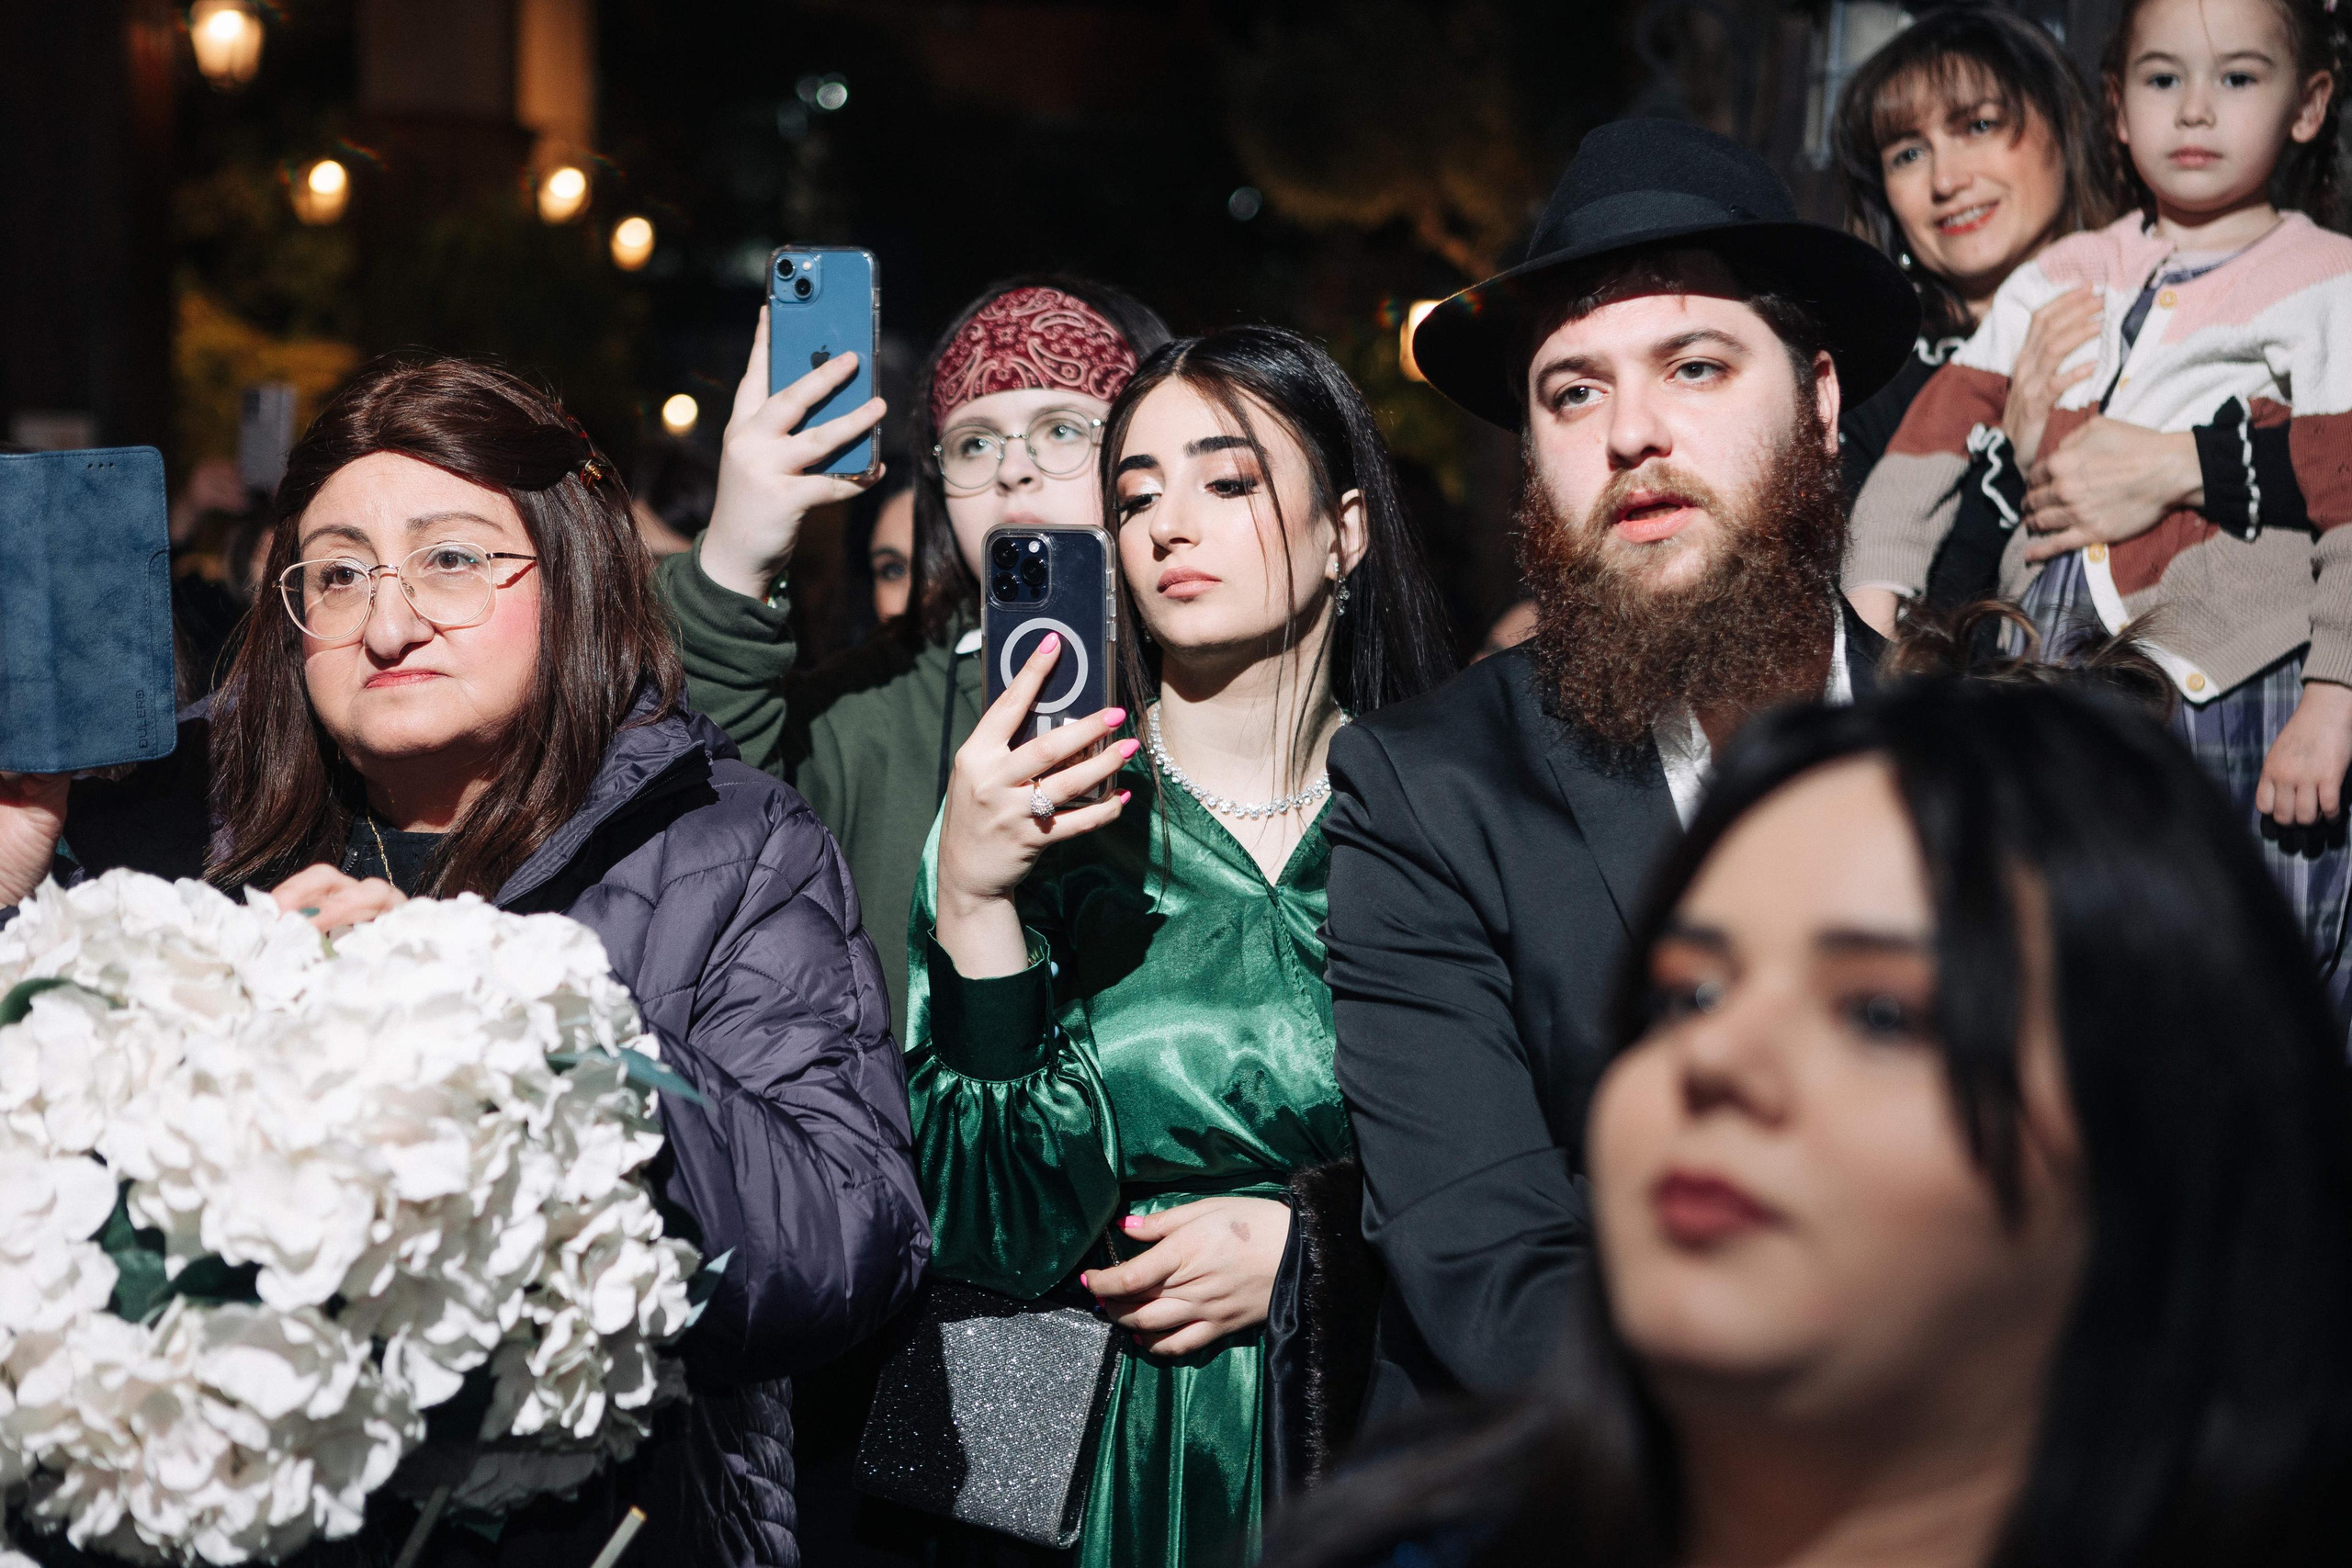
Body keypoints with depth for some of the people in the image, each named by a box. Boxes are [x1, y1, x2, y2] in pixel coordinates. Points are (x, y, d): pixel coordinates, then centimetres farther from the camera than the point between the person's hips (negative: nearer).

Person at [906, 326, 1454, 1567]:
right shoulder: (1033, 818, -4)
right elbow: (1007, 1234, -12)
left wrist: (1308, 1249, -11)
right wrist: (969, 898, -20)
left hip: (1385, 1453, 1)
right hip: (1123, 1461, 0)